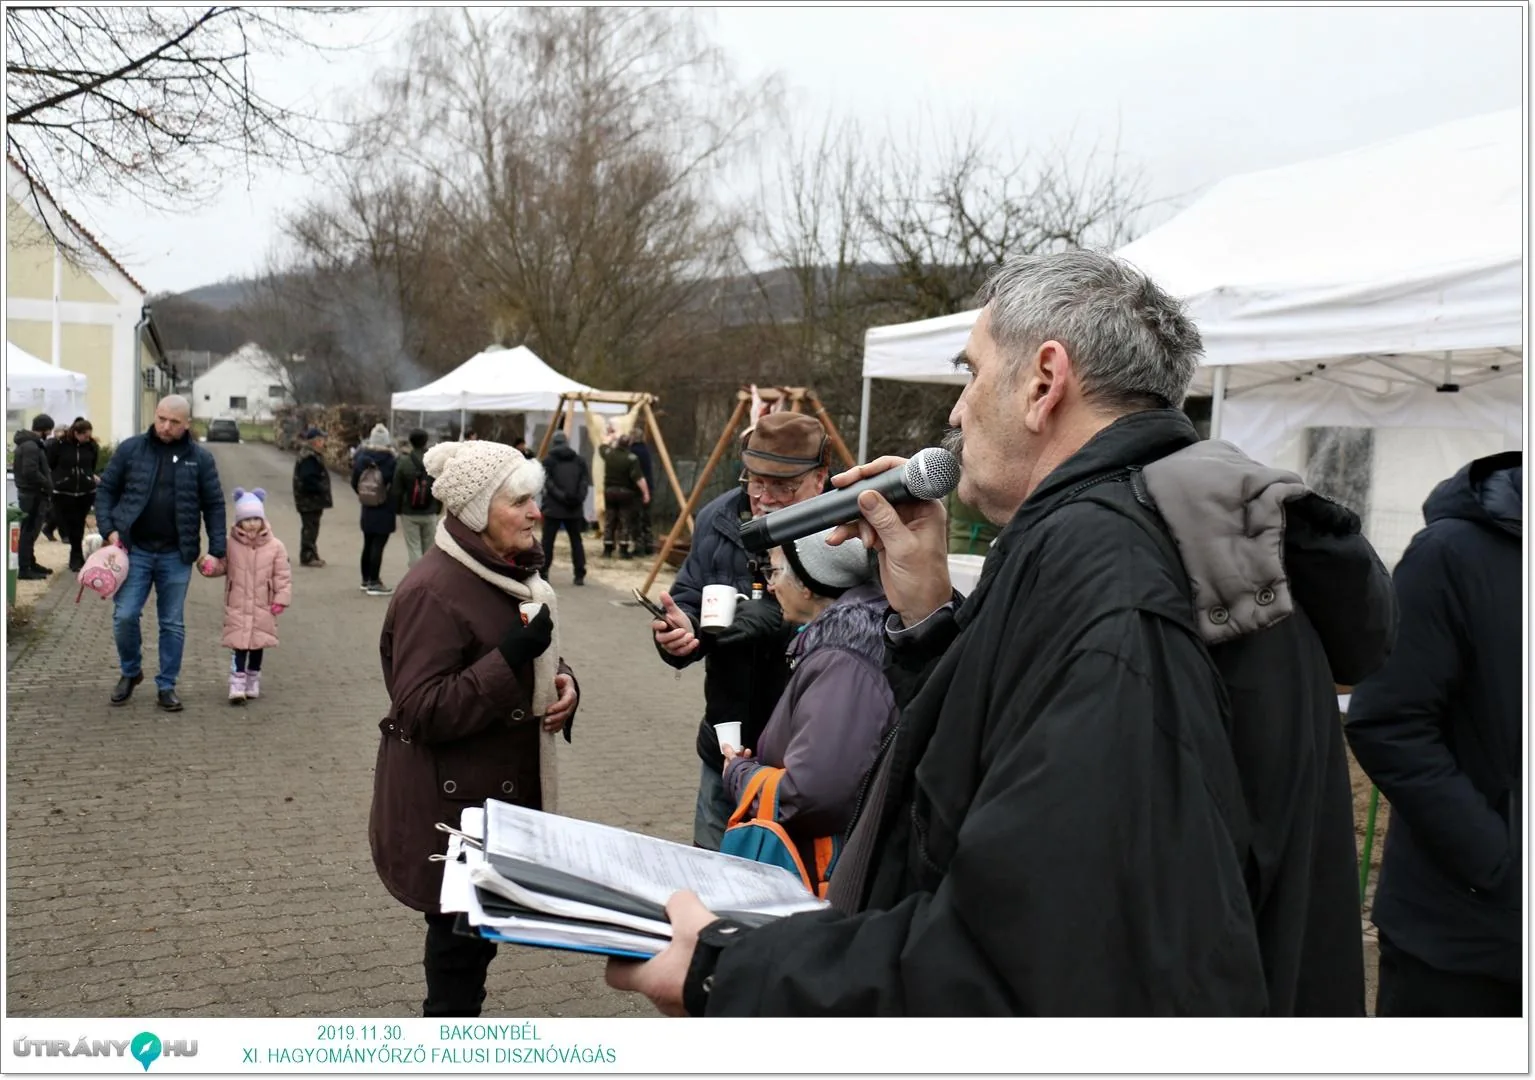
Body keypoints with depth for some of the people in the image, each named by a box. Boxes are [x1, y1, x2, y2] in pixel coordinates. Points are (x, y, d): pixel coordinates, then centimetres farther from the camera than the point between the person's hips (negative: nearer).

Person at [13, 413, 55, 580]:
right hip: (33, 494, -10)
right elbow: (30, 472, -27)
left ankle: (30, 564, 28)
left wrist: (46, 484, 8)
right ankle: (24, 569, -4)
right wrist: (47, 484, -14)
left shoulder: (26, 443, 14)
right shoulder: (31, 446, -19)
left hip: (30, 492, 10)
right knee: (29, 531, -6)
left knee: (30, 530, 18)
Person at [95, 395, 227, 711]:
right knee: (125, 616, -1)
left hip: (176, 555, 0)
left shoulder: (200, 457, 1)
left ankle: (166, 686, 17)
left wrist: (217, 551, -3)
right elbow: (106, 489, 7)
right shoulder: (130, 448, 1)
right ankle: (130, 671, 24)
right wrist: (108, 528, -6)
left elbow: (214, 506, 3)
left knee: (173, 623, 6)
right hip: (134, 550, 0)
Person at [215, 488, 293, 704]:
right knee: (239, 645, -5)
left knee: (258, 644, 13)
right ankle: (237, 685, -3)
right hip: (237, 606, -1)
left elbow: (283, 575, -1)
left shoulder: (275, 546, -4)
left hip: (263, 607, 2)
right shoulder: (230, 544, -5)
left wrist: (282, 598, -7)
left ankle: (253, 681, 28)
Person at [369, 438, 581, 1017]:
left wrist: (562, 681, -1)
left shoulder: (510, 571, 8)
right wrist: (511, 656, -30)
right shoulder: (433, 591, -21)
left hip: (501, 791, 9)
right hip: (450, 806, -9)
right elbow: (421, 711, -24)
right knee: (460, 933, 1)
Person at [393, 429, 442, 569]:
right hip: (429, 513, 1)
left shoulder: (404, 462, -8)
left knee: (413, 548, 2)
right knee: (428, 548, 12)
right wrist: (438, 508, 10)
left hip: (409, 514, -1)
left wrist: (397, 509, 9)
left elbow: (396, 490, -4)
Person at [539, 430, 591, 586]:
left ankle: (543, 573, 0)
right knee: (576, 541, 7)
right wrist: (578, 498, -4)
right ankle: (580, 576, 4)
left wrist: (561, 496, -12)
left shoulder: (548, 461, 2)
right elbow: (585, 482, 1)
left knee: (547, 541, 3)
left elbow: (548, 483, -9)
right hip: (575, 509, 3)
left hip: (553, 508, -2)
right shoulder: (580, 460, 9)